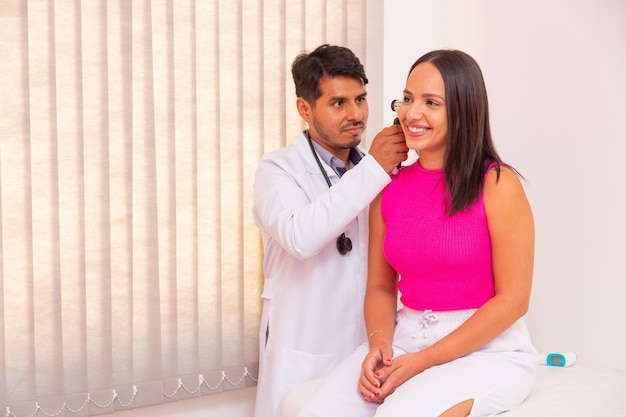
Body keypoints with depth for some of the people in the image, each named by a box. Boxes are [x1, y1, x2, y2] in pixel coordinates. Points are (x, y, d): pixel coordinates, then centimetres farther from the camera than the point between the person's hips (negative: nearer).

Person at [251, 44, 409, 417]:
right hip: (305, 354, -4)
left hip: (370, 346, 4)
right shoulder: (278, 169, -6)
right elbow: (300, 237, -27)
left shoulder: (373, 169, 9)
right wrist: (373, 169, -23)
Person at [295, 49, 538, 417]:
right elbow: (380, 286, 12)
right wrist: (379, 343, -9)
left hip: (486, 349, -4)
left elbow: (513, 299, -11)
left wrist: (425, 361, -15)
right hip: (405, 339, 4)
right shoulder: (389, 188, 7)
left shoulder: (497, 183, -8)